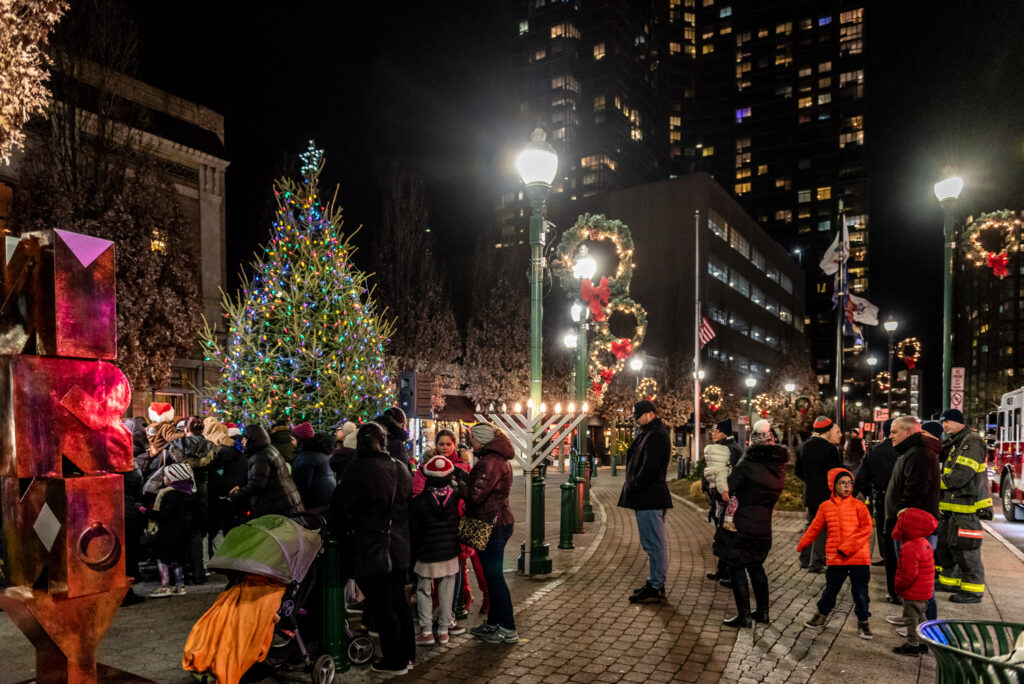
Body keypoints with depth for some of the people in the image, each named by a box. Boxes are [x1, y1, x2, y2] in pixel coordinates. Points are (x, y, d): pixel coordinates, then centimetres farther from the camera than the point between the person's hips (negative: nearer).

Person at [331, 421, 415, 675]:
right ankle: (407, 654, 27)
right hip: (399, 547, 7)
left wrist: (339, 532, 5)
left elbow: (342, 508, -12)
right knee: (398, 601, 17)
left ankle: (394, 660, 12)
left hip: (369, 549, -6)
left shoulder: (357, 469, -14)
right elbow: (410, 505, 14)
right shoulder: (400, 468, 5)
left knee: (381, 606, 4)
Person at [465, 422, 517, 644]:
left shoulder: (489, 462, -19)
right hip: (500, 520, 10)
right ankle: (493, 623, 29)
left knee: (494, 576, -1)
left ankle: (508, 629, 8)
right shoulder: (500, 459, 14)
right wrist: (464, 480, 6)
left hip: (492, 524, -10)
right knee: (493, 575, 18)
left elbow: (476, 495, -24)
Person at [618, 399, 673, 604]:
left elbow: (649, 469, -23)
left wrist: (631, 487, -14)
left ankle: (656, 588, 2)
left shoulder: (655, 435, -16)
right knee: (654, 543, 17)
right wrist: (631, 486, 11)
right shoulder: (649, 433, 17)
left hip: (649, 498, -11)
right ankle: (655, 582, 26)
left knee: (654, 543, -4)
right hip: (648, 497, 11)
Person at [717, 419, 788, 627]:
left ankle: (744, 615, 8)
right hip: (764, 526, 7)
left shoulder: (747, 465, -16)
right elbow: (774, 493, 14)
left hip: (742, 526, -7)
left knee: (736, 568, 5)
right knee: (756, 566, 22)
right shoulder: (780, 466, 4)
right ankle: (763, 612, 29)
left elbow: (725, 492, -16)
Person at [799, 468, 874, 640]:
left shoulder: (858, 505, -3)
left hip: (859, 557, -2)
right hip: (835, 559, 2)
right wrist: (800, 546, 14)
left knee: (860, 592, 6)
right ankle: (822, 615, 30)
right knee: (830, 589, 11)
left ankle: (863, 621, 25)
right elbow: (814, 529, 11)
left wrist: (847, 548, -18)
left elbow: (866, 529, -10)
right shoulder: (825, 506, 3)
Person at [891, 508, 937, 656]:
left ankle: (912, 645, 14)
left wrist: (898, 587, -14)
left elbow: (909, 573, -29)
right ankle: (922, 642, 33)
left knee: (911, 618, 4)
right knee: (920, 617, 23)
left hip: (913, 593, -10)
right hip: (925, 592, 10)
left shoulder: (909, 548, -27)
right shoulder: (924, 543, 5)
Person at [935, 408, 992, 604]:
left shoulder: (972, 442, -15)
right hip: (952, 506, 10)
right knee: (944, 546, 16)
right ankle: (949, 581, 28)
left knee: (966, 550, -4)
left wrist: (938, 482, -10)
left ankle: (973, 590, 5)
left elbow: (960, 475, -22)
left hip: (967, 507, -10)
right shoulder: (954, 443, 16)